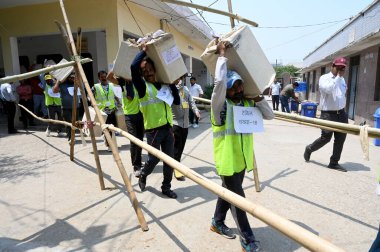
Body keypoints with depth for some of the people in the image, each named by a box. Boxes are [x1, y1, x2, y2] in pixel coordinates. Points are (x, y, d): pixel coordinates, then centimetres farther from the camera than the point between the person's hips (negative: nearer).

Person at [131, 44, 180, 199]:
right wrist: (144, 51, -8)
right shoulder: (142, 86, -4)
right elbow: (133, 67, -19)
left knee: (169, 159, 7)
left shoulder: (164, 86, 12)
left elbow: (177, 101, 11)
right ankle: (143, 176, 33)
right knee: (153, 158, 2)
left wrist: (173, 85, 5)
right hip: (153, 129, -5)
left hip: (168, 128, 5)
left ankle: (166, 187, 22)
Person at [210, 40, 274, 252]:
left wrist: (258, 98, -3)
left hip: (243, 159, 7)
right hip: (227, 160, -6)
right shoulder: (221, 105, -13)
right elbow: (219, 81, -29)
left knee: (229, 193, 21)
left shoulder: (248, 104, 5)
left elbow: (270, 116, 8)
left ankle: (218, 223, 43)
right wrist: (222, 55, -18)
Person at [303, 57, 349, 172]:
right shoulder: (324, 78, -7)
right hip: (328, 114, -7)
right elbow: (328, 89, -27)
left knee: (340, 139, 5)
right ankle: (309, 149, 25)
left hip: (341, 114, 7)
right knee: (325, 138, -3)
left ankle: (334, 163, 17)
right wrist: (338, 76, -19)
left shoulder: (342, 80, 14)